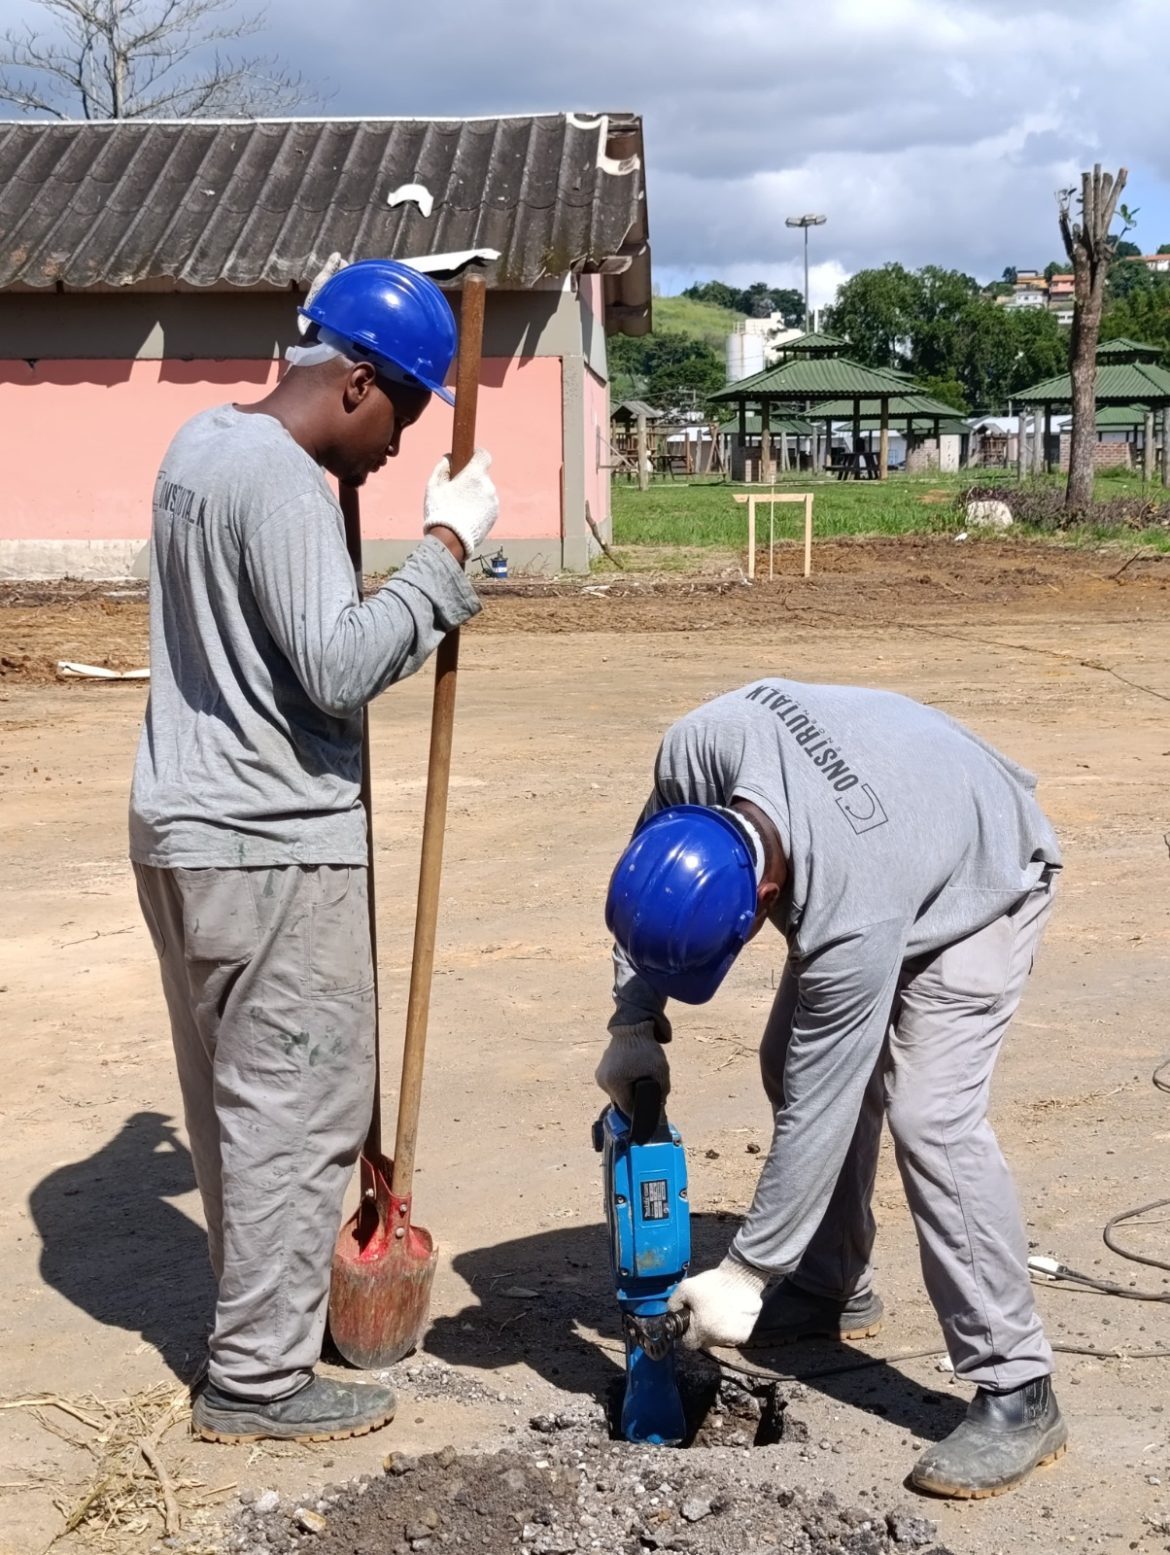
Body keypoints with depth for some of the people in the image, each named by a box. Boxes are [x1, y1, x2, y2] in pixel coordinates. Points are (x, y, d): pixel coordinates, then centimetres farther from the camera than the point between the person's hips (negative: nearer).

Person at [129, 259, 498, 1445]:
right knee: (297, 1109, 0)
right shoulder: (280, 479, -19)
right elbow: (336, 670, -24)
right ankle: (256, 1379, 9)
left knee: (234, 1097, 18)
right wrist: (445, 549, -18)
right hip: (270, 848, -10)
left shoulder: (202, 442, 11)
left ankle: (263, 1311, 31)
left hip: (185, 826, 10)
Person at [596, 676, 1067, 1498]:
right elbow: (647, 888, -7)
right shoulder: (699, 749, -31)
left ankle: (1018, 1393, -14)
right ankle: (834, 1288, 25)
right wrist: (634, 1024, -12)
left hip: (980, 882, -7)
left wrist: (743, 1276, -25)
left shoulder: (852, 919, -44)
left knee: (928, 1110, -21)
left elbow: (815, 1115, -34)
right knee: (793, 1061, 6)